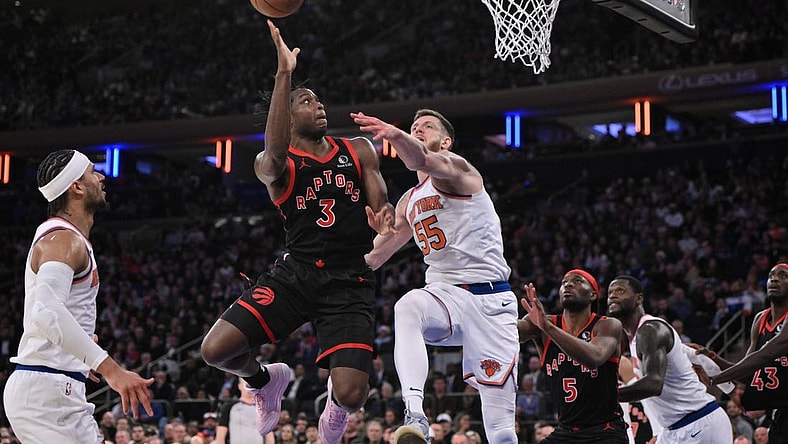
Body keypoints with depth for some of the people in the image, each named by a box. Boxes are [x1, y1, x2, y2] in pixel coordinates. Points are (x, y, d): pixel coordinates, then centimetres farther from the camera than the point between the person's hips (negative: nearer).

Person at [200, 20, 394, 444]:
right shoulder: (272, 165, -1)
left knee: (352, 395, -16)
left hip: (348, 281, 1)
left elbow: (381, 203, 8)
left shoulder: (359, 151, 11)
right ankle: (266, 380, 19)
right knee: (215, 350, -17)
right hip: (295, 271, -1)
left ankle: (335, 404, 26)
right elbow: (275, 157, -26)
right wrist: (284, 74, -32)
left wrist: (385, 218, -19)